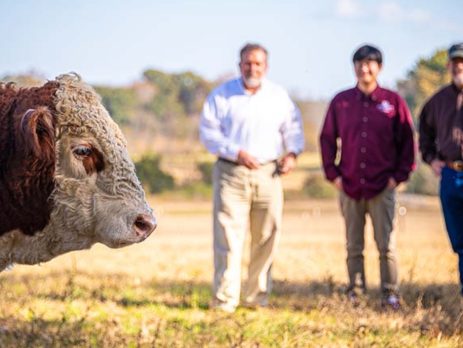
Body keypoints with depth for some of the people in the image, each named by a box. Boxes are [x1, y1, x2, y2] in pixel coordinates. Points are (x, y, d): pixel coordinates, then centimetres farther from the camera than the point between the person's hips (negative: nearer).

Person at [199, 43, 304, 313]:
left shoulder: (279, 96, 12)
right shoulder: (222, 95, 3)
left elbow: (293, 128, 17)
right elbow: (208, 132, -1)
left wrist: (292, 152, -2)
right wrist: (236, 152, -13)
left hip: (268, 174, 3)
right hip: (231, 174, -3)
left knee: (267, 236, 5)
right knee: (228, 236, -9)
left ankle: (258, 297, 16)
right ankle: (225, 300, -7)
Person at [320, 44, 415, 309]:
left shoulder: (393, 102, 1)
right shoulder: (341, 102, 6)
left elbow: (408, 141, 5)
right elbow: (327, 139, 11)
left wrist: (399, 175, -2)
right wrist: (333, 173, 3)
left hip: (383, 187, -2)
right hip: (349, 186, 2)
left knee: (386, 245, -2)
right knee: (354, 246, 7)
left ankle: (390, 294, 3)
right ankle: (355, 293, 12)